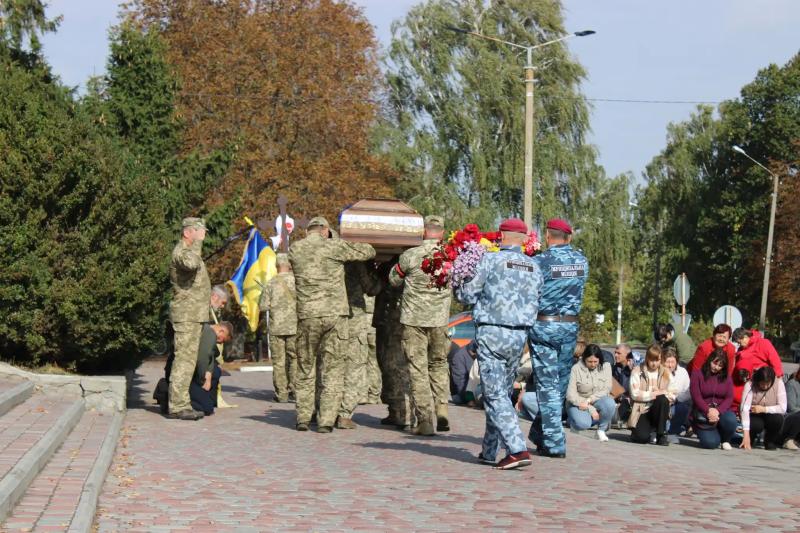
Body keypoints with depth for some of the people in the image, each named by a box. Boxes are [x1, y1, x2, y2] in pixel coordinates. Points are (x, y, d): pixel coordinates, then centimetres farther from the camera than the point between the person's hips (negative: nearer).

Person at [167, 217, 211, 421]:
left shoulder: (190, 251, 21)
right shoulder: (180, 251, -12)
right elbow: (190, 264, -36)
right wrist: (197, 242, -25)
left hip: (194, 316, 10)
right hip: (186, 314, -10)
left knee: (188, 359, 11)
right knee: (184, 359, -12)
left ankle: (182, 404, 15)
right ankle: (177, 406, -12)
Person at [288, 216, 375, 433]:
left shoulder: (294, 249, 4)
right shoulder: (335, 247, -3)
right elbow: (369, 251, 3)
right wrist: (350, 247, 25)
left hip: (307, 315, 2)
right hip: (335, 314, -2)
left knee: (305, 368, 14)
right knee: (332, 369, 4)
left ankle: (303, 418, 15)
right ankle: (326, 421, 1)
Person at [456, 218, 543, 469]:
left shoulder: (490, 260, -7)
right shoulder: (534, 267, 9)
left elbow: (467, 295, -3)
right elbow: (534, 302, 10)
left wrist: (459, 287, 17)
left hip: (491, 333, -5)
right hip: (520, 335, 6)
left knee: (495, 395, -5)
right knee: (503, 393, 15)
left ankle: (518, 450, -16)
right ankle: (489, 451, 22)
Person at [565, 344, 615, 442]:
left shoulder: (605, 367, 0)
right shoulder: (576, 369, -10)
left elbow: (606, 390, -7)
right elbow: (570, 394, -14)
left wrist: (589, 400, -21)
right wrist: (591, 409, -20)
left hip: (597, 401, 3)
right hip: (579, 403, -3)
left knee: (609, 403, -32)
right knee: (583, 424, -33)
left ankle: (602, 429, -7)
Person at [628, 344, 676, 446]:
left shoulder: (666, 372, 5)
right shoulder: (637, 372, -2)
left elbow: (672, 396, -2)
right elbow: (635, 394, -13)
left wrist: (661, 394, -19)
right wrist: (653, 394, -17)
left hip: (658, 410, 2)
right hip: (642, 410, -2)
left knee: (663, 399, -33)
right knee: (642, 437, -28)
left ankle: (661, 434, -18)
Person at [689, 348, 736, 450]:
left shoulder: (726, 376, 8)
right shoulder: (697, 374, 0)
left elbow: (729, 398, -1)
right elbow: (696, 396, -8)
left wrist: (718, 411, -19)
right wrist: (708, 411, -22)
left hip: (721, 411, 3)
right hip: (702, 412, -3)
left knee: (730, 419, -34)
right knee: (711, 443, -25)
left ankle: (726, 440, 0)